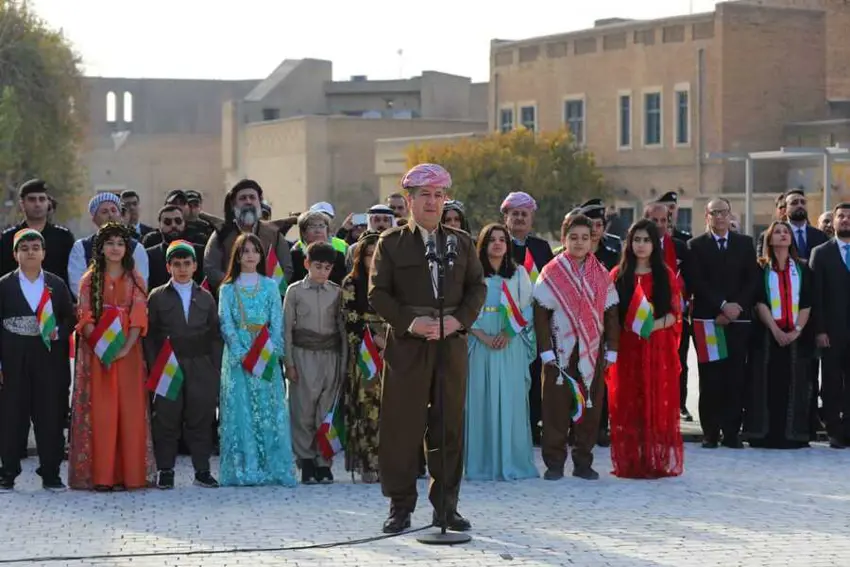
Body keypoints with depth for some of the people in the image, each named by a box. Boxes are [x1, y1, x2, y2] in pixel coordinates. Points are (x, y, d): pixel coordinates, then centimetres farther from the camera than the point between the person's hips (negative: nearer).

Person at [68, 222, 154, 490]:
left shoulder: (135, 280, 10)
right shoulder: (89, 279, 9)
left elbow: (139, 317, 0)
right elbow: (85, 318, 1)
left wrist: (126, 347, -14)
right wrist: (100, 345, -14)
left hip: (127, 352, 1)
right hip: (96, 353, -1)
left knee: (129, 410, -3)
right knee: (100, 411, -5)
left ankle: (128, 472, 0)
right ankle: (101, 475, -5)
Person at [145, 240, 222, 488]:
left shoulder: (205, 298, 13)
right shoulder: (157, 297, 6)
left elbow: (215, 336, 13)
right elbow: (150, 335, 4)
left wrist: (215, 369, 5)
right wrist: (154, 369, -4)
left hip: (201, 368, 2)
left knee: (201, 420, 2)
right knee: (167, 420, -2)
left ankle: (202, 470, 9)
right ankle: (165, 471, 5)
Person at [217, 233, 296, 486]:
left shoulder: (270, 287, 10)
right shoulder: (228, 289, 7)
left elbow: (277, 324, 5)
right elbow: (226, 325, -1)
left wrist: (269, 354, -9)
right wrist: (243, 356, -12)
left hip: (267, 358, 1)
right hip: (237, 357, -1)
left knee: (269, 412, -4)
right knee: (240, 412, -5)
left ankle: (273, 468, -4)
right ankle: (242, 470, -4)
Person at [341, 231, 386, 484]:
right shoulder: (352, 284, 3)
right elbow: (352, 320, -5)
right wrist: (379, 341, -11)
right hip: (363, 355, -3)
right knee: (367, 408, -6)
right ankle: (368, 465, -3)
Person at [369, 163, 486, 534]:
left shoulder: (462, 242, 14)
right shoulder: (391, 243, 5)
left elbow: (477, 287, 11)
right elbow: (377, 293, -1)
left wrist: (459, 319, -8)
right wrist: (410, 321, -15)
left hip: (452, 345, 3)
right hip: (406, 347, -3)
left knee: (450, 428, 4)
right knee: (402, 429, -2)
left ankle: (446, 506, 12)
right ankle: (400, 507, 5)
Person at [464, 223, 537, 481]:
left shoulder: (519, 273, 10)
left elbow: (527, 310, 6)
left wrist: (508, 333, -9)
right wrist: (482, 335, -11)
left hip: (511, 345, 1)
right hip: (480, 344, -1)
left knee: (510, 400, -3)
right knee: (481, 401, -3)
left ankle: (511, 462, 0)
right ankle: (482, 463, 0)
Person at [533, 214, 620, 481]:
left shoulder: (601, 275, 8)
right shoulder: (551, 273, -1)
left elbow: (611, 315, 9)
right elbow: (540, 314, -4)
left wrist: (610, 349, 2)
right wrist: (546, 351, -10)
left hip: (592, 352, 3)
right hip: (560, 351, -3)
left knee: (590, 406, 4)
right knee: (557, 406, -2)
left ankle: (583, 461, 12)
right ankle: (554, 462, 5)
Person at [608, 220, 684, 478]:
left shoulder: (666, 275, 7)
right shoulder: (618, 275, 8)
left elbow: (675, 311, 2)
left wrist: (658, 324, -15)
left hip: (658, 347, 0)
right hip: (627, 347, 1)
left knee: (658, 403, -1)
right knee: (627, 403, 0)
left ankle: (658, 462, 4)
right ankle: (629, 462, 4)